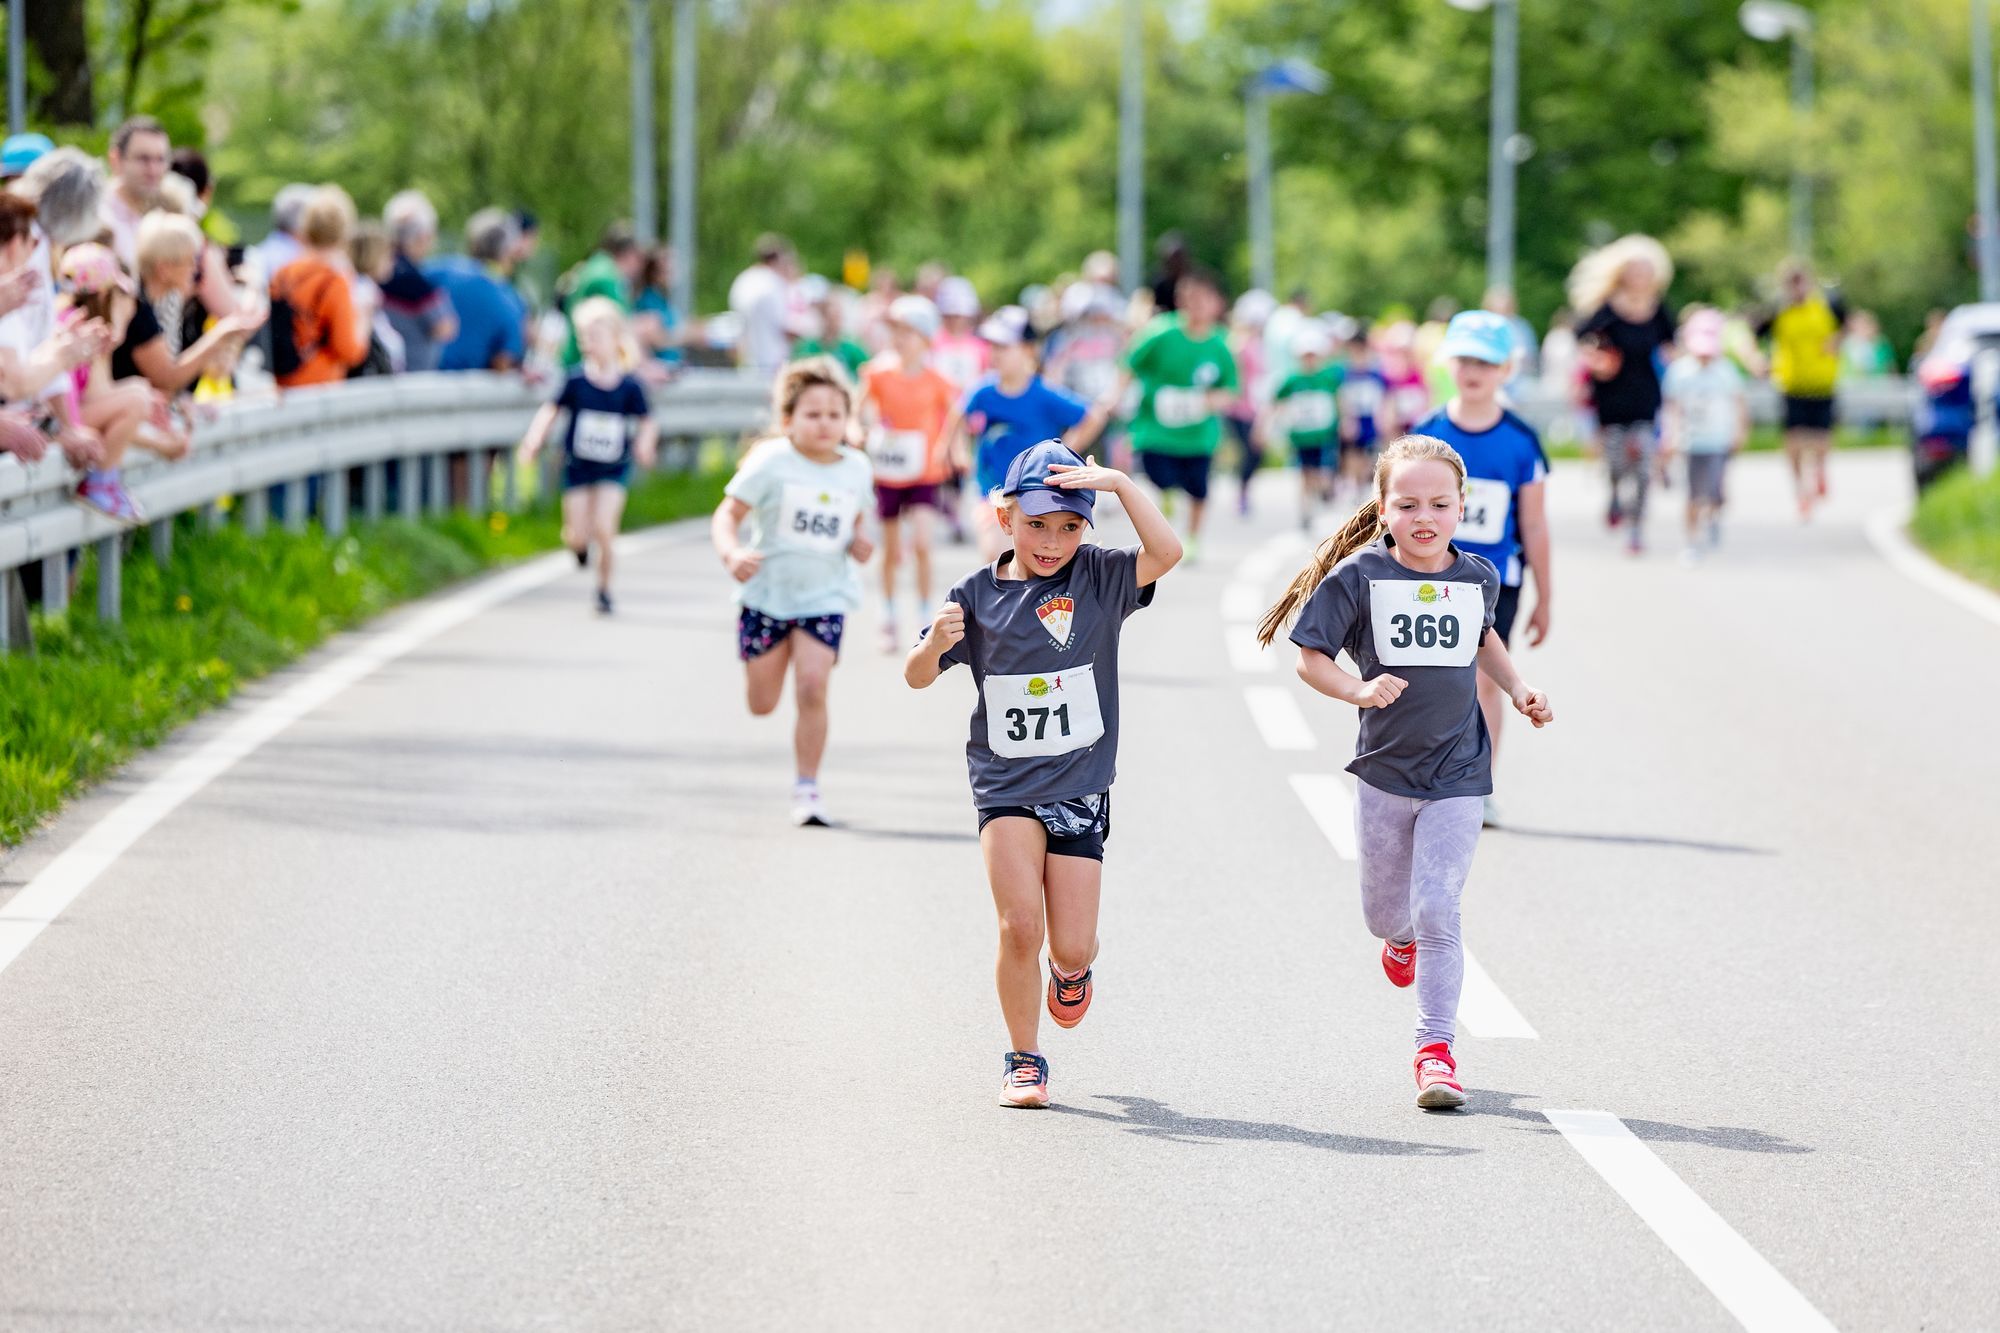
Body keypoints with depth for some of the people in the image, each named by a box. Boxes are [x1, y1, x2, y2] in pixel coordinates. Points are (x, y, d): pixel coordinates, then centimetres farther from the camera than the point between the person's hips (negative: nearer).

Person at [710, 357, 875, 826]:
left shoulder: (857, 469, 0)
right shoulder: (772, 463, -13)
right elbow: (728, 514, -13)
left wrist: (859, 541, -5)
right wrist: (732, 553, -33)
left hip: (825, 596, 1)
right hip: (768, 591, -1)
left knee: (812, 687, -16)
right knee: (761, 705, 7)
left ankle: (807, 788, -4)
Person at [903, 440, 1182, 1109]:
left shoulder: (1097, 578, -2)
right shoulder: (978, 594, -1)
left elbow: (1166, 552, -19)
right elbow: (917, 677, 0)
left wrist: (1118, 482, -22)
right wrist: (936, 641, -21)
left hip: (1080, 786, 0)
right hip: (1006, 785, 0)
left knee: (1072, 947, 0)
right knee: (1020, 926, -16)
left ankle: (1070, 969, 38)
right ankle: (1024, 1061, 2)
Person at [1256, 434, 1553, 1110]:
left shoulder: (1478, 578, 1)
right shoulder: (1358, 577, -10)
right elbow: (1311, 659, -8)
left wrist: (1519, 689, 11)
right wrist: (1358, 690, -25)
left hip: (1457, 775, 0)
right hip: (1383, 770, 0)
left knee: (1438, 912, -9)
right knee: (1385, 911, 15)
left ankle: (1436, 1048, -3)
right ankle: (1401, 938, 52)